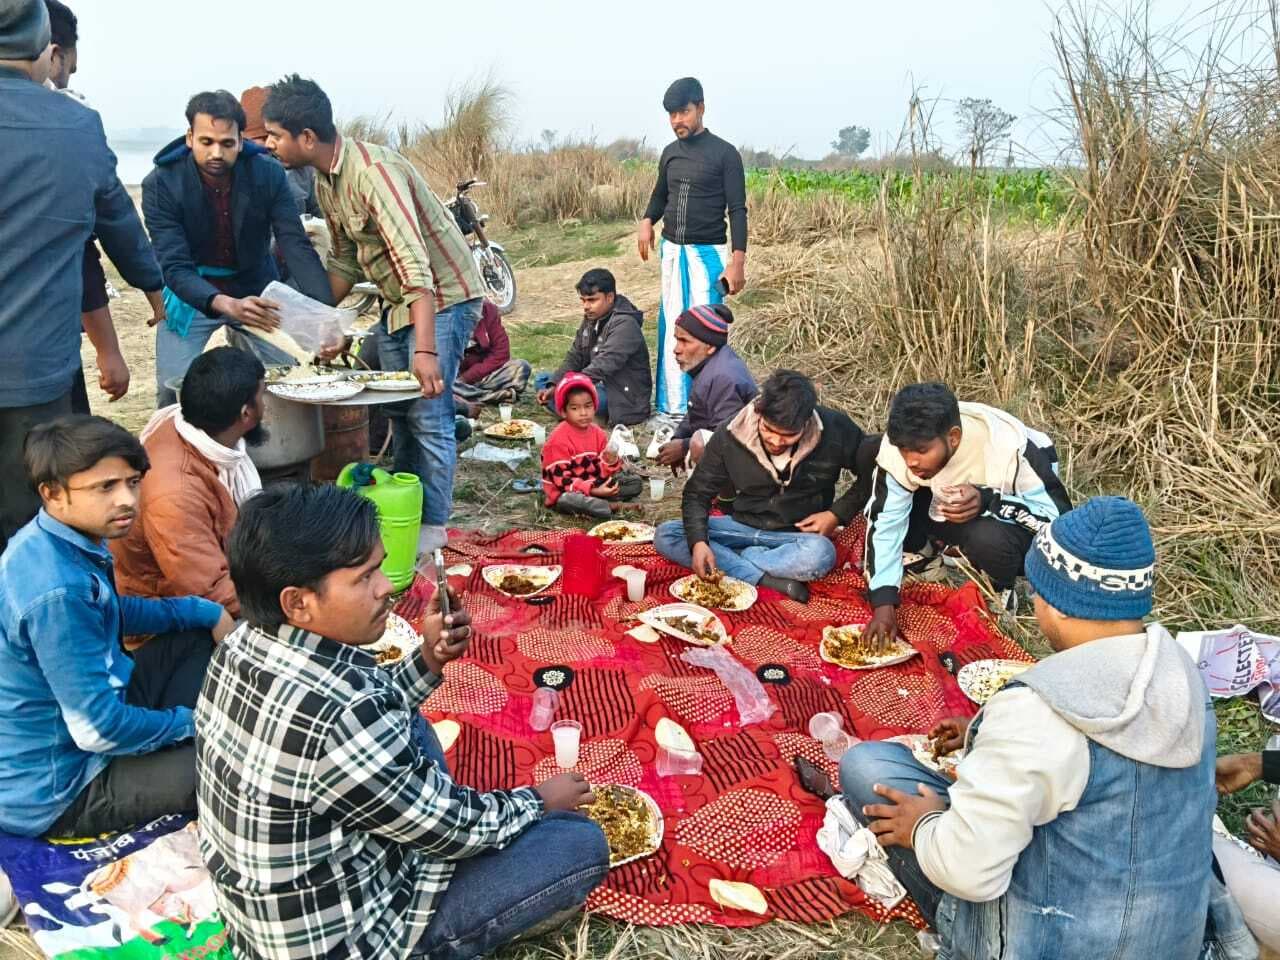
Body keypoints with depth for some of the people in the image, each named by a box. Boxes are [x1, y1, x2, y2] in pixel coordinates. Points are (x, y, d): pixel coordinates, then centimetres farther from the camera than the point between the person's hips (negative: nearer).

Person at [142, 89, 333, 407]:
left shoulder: (268, 173, -16)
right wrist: (226, 305, -46)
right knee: (173, 393, -7)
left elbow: (296, 246, -20)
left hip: (256, 293, 2)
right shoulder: (160, 185, -20)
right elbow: (175, 267, -26)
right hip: (191, 296, -1)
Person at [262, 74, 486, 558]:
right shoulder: (325, 180, 2)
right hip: (397, 301, 9)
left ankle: (432, 525, 5)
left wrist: (426, 350, -41)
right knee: (398, 410, 12)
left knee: (427, 413, -8)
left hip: (442, 296, -9)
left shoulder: (372, 171, -27)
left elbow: (415, 264, -35)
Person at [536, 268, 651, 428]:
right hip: (602, 386, 10)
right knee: (543, 379, 7)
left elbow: (602, 367, -30)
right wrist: (553, 385, -10)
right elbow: (575, 357, 7)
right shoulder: (591, 319, 8)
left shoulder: (624, 325, -20)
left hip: (624, 398, -10)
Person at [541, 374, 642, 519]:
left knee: (635, 482, 2)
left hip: (595, 485, 7)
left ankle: (595, 502, -15)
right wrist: (593, 491, -28)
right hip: (567, 492, -7)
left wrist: (610, 463, -20)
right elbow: (561, 478, -21)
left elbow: (600, 471, 5)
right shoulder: (559, 439, -18)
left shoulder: (598, 434, 3)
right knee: (572, 499, -42)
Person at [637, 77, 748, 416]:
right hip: (672, 251, 6)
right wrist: (647, 221, 4)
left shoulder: (724, 153, -7)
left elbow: (737, 209, -8)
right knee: (671, 328, 7)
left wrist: (738, 260, -16)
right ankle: (673, 406, 15)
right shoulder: (670, 153, 9)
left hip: (707, 254, -5)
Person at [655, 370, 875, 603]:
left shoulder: (834, 429, -17)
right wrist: (698, 542, -23)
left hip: (799, 535, -3)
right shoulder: (730, 436, -13)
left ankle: (739, 559, -15)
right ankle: (766, 579, -25)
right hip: (743, 527, 3)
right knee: (664, 536, -20)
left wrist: (837, 514, -12)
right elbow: (697, 494, -6)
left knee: (820, 555, -39)